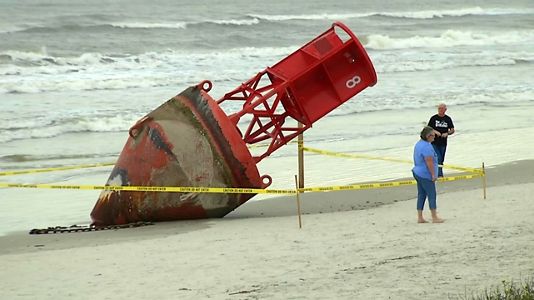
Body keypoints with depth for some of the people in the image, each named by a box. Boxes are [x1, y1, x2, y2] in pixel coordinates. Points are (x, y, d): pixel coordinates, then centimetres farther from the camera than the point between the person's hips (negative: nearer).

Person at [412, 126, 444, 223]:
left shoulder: (419, 144, 13)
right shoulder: (427, 146, -20)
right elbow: (429, 162, -23)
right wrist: (433, 174, -18)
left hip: (418, 172, 10)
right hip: (425, 175, -10)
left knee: (421, 195, 11)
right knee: (432, 195, -1)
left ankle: (420, 217, 12)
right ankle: (434, 218, 4)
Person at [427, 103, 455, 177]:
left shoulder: (448, 119, 6)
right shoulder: (433, 118, -1)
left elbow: (452, 130, 9)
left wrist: (447, 133, -12)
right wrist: (435, 131, -16)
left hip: (443, 143, 3)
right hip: (434, 142, -3)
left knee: (441, 160, 10)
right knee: (438, 158, -14)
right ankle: (439, 174, -16)